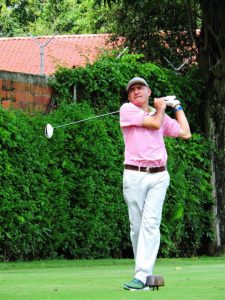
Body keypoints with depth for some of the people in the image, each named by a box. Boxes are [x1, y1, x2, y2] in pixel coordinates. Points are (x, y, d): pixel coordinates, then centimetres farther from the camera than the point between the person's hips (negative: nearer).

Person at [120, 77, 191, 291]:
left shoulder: (161, 115, 18)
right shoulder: (127, 110, 3)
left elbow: (185, 133, 21)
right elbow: (154, 124, -6)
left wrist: (177, 107, 27)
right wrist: (161, 107, 13)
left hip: (158, 177, 2)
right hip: (134, 176, -2)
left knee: (150, 224, -12)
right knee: (136, 225, -1)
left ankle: (142, 276, -19)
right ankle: (145, 271, 11)